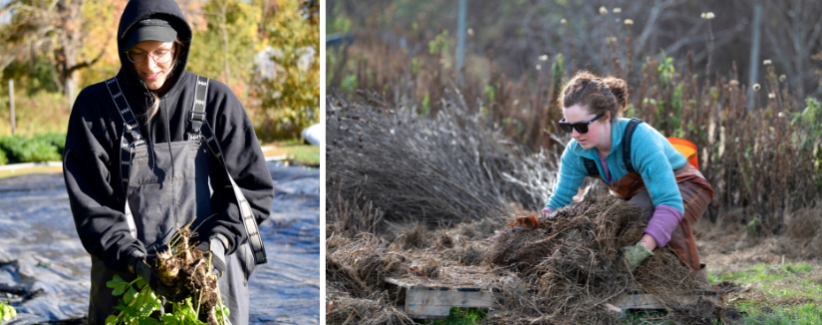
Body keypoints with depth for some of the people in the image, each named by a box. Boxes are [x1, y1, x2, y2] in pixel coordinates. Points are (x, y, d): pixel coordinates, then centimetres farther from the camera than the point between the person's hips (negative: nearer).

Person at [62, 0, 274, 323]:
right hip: (126, 278, 0)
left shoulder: (215, 100, 1)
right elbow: (89, 205, -5)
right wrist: (136, 261, -18)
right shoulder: (95, 106, 0)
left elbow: (254, 188, 2)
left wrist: (218, 241, -14)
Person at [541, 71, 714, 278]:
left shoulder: (640, 139, -38)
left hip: (681, 187, -7)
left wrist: (644, 247, -57)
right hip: (636, 194, 7)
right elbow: (558, 201, -7)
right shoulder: (576, 153, -17)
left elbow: (669, 203, -45)